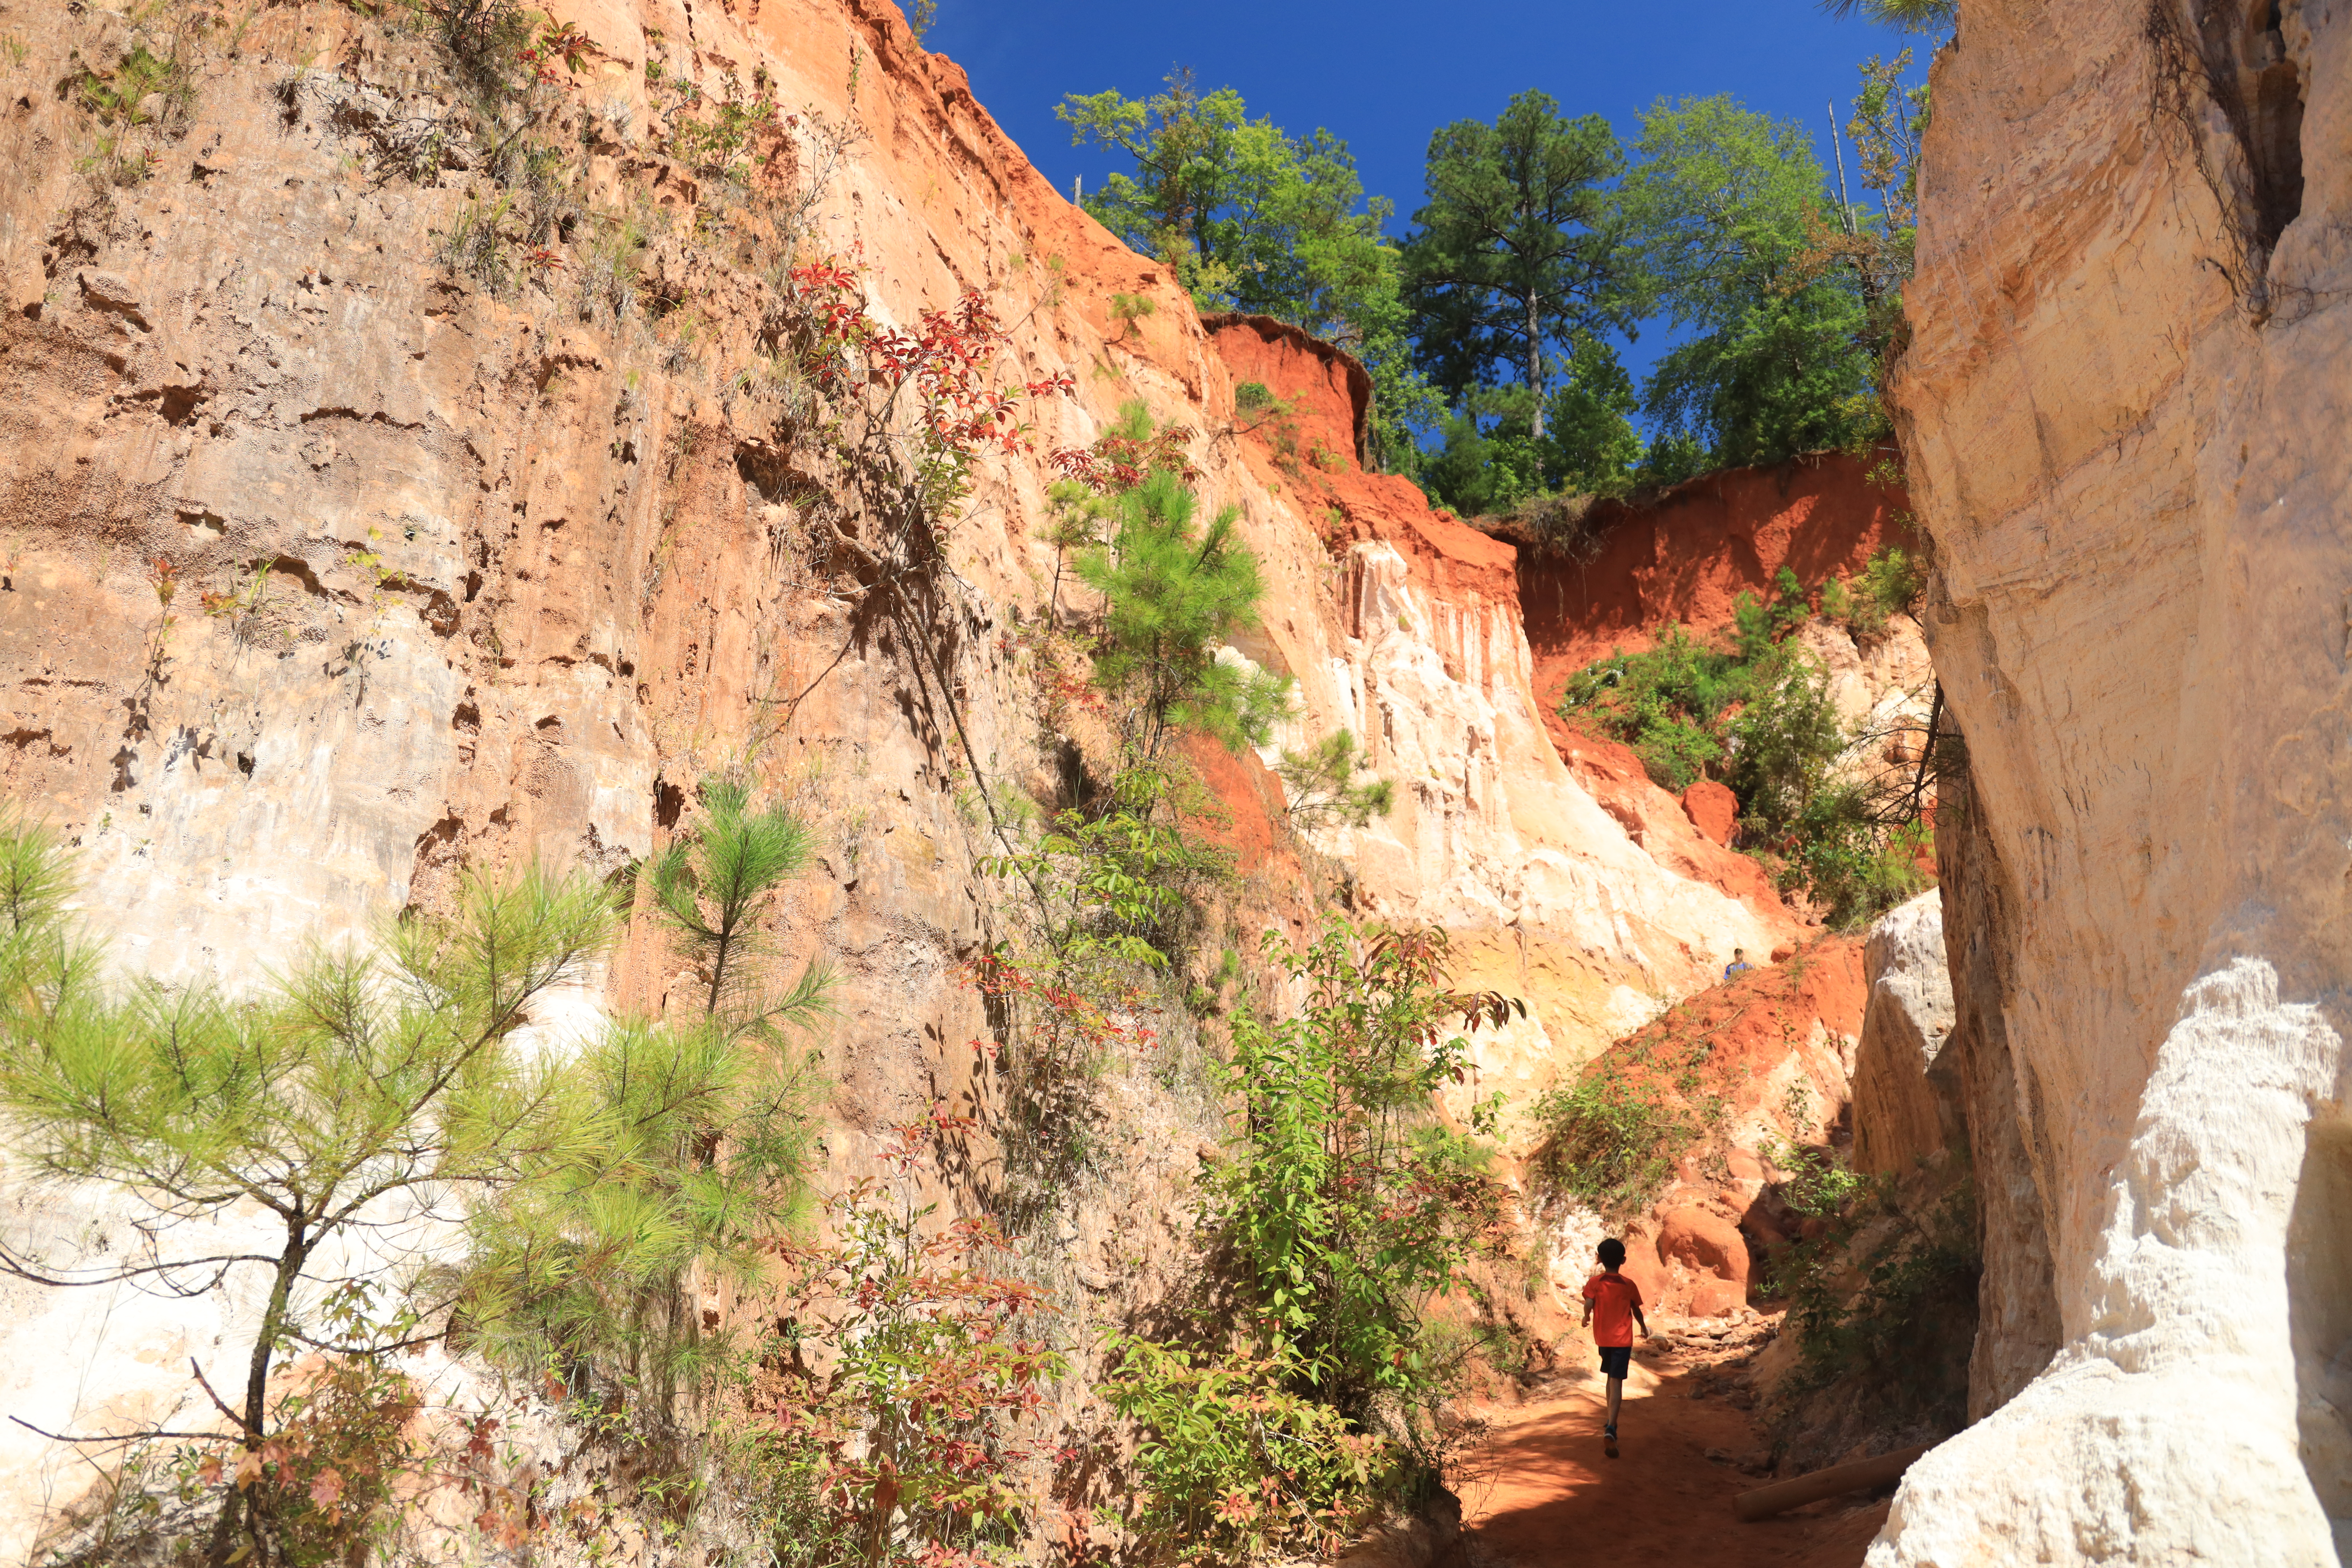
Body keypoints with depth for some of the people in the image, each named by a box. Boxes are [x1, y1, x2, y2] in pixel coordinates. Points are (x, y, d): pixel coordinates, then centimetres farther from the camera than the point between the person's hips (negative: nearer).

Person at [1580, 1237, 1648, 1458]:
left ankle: (1612, 1424, 32)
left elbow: (1588, 1304, -18)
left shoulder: (1594, 1282, -4)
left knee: (1611, 1378, 23)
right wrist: (1644, 1327, 28)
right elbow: (1636, 1310, 8)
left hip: (1603, 1338, 2)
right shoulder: (1629, 1285, -1)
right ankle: (1611, 1429, -27)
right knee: (1617, 1382, -10)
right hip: (1623, 1339, -2)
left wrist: (1587, 1316, 5)